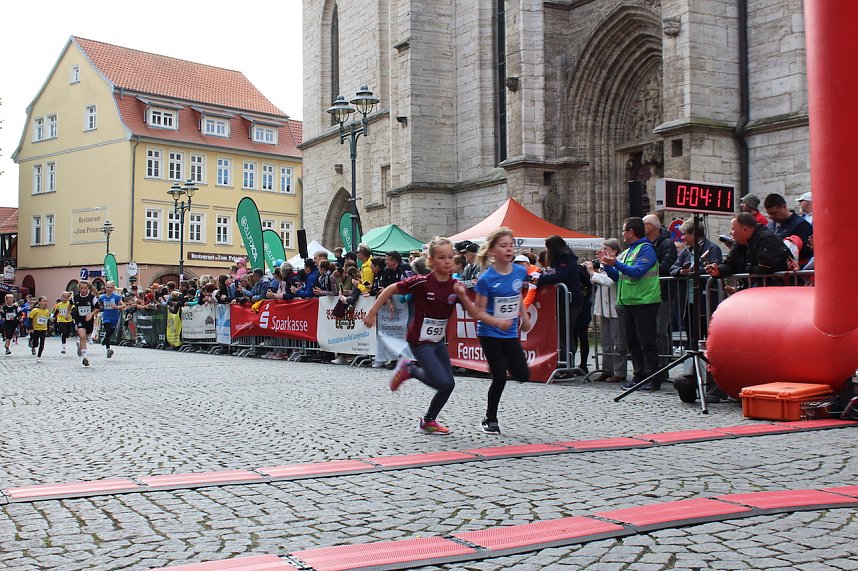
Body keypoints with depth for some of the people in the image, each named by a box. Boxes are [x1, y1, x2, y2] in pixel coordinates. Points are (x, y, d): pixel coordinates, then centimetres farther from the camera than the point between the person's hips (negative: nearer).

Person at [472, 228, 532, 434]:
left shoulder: (520, 272, -4)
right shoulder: (486, 279, -18)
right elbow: (479, 312, -15)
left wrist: (524, 317, 18)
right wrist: (498, 322, -30)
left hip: (510, 334, 5)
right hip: (489, 334, -5)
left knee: (523, 375, -1)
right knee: (500, 377, -5)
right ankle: (490, 420, 14)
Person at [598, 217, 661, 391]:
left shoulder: (646, 249, -8)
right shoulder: (627, 252, 18)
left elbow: (637, 272, -21)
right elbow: (617, 277, 19)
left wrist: (616, 264, -24)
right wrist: (606, 264, 7)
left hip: (644, 302, -9)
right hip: (629, 303, 9)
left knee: (646, 341, -6)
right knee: (632, 342, 10)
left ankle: (652, 378, -2)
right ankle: (638, 375, 16)